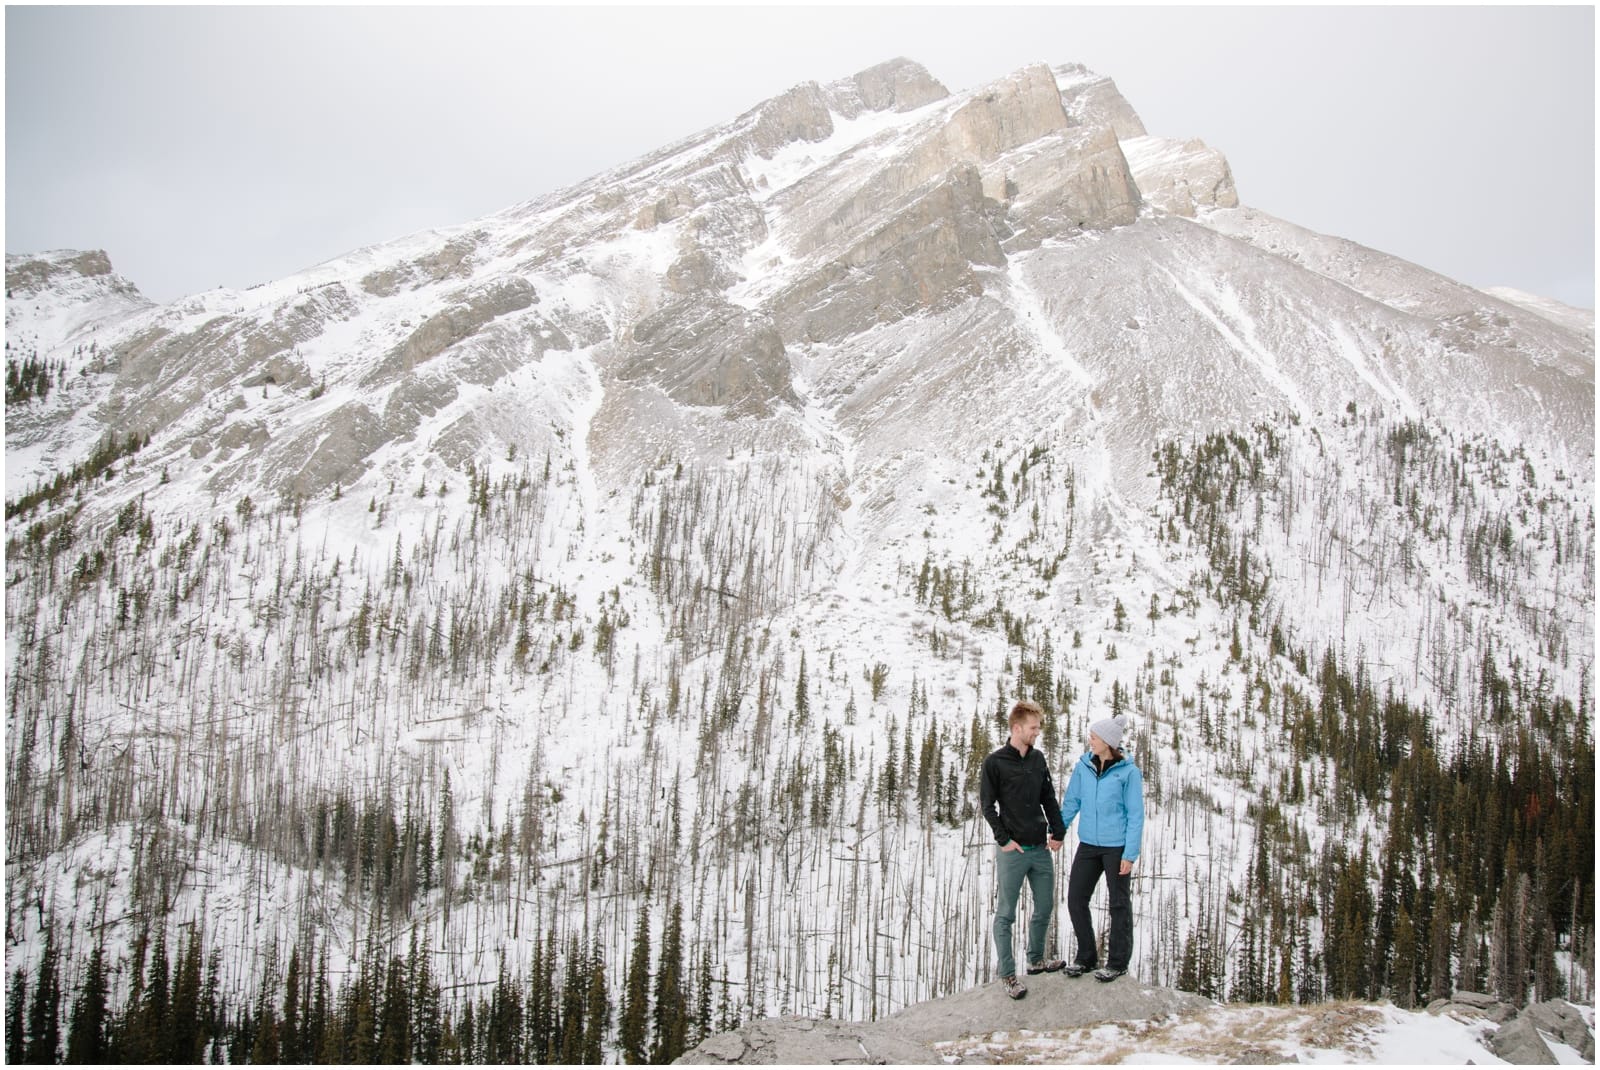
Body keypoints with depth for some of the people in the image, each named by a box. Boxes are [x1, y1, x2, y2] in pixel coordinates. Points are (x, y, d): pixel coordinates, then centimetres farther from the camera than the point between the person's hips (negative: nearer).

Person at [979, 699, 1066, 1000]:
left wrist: (1058, 832, 4)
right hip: (1012, 851, -6)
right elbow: (987, 806, -6)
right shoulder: (995, 763, -8)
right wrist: (1004, 839, -13)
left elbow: (1049, 799, 14)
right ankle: (1008, 975, 6)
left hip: (1042, 850, 6)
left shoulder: (1038, 759, 9)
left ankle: (1036, 960, 33)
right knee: (1006, 915, 0)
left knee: (1045, 907, 14)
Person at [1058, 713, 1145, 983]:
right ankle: (1086, 956, 22)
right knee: (1076, 899, 6)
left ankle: (1118, 962, 21)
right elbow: (1071, 802, 9)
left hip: (1117, 846, -5)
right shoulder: (1083, 767, 1)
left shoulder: (1128, 772, -11)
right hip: (1088, 844, 5)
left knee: (1119, 903, 8)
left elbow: (1136, 815, -9)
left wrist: (1130, 854, -12)